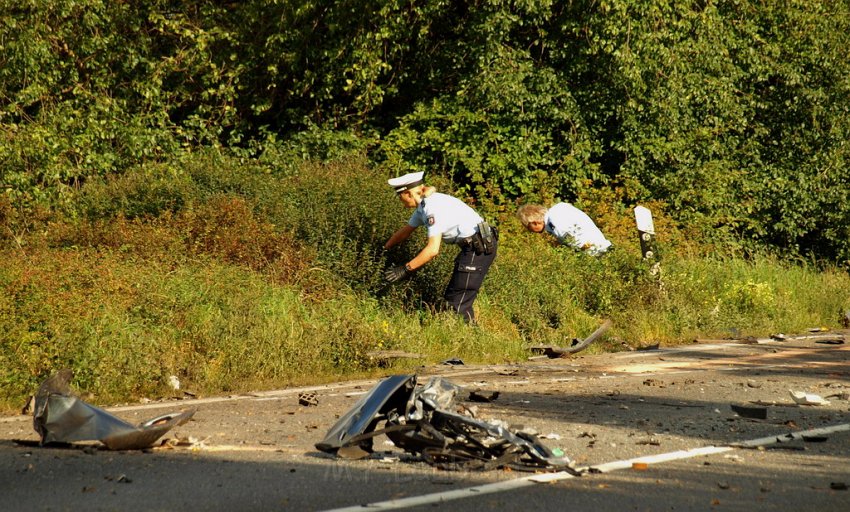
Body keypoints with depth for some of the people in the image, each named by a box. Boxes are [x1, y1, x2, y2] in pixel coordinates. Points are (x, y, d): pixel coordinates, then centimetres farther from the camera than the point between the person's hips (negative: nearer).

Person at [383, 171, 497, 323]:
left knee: (458, 304, -8)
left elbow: (433, 249, -27)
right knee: (451, 297, 16)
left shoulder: (433, 207, -21)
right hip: (472, 246, 10)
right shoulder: (423, 205, 8)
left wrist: (405, 269, -23)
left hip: (480, 247, -10)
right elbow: (405, 231, 24)